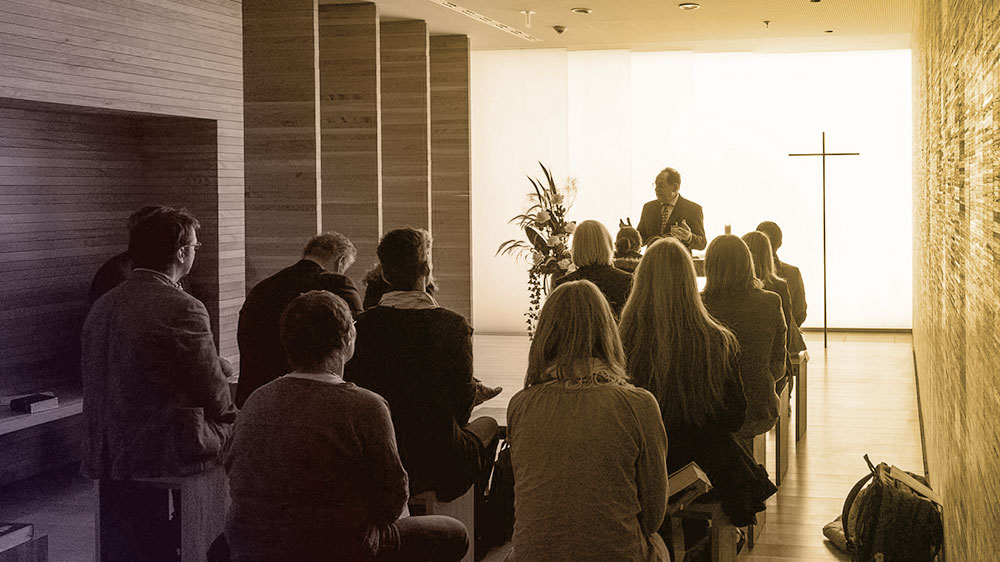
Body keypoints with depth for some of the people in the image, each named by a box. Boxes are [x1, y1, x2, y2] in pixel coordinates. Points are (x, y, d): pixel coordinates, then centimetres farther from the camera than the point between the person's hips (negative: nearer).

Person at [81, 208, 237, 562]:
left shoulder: (101, 306, 7)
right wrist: (231, 417, 11)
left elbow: (90, 379, 13)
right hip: (166, 451, -8)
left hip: (107, 452, 8)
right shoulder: (184, 309, -15)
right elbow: (217, 399, -10)